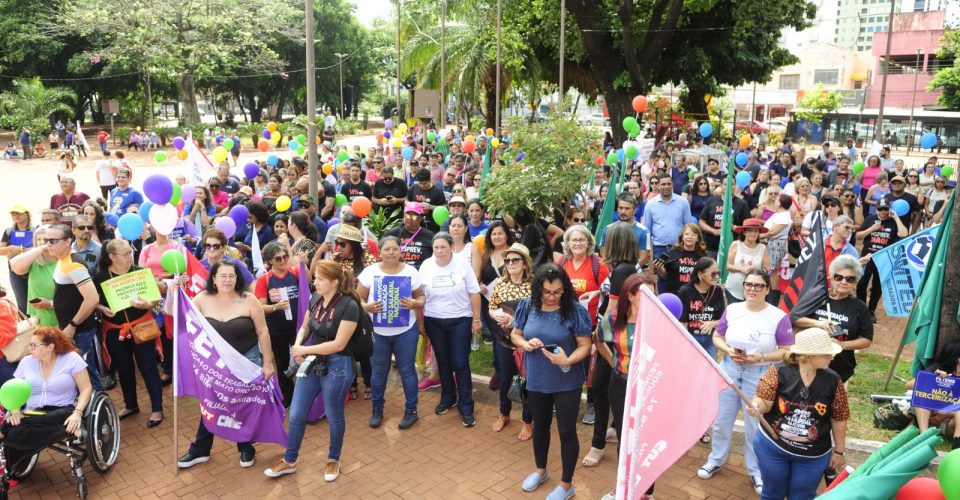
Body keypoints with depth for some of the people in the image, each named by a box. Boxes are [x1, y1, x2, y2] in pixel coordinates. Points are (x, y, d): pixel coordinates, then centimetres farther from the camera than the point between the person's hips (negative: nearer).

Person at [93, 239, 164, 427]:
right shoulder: (100, 277, -7)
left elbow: (156, 299, -6)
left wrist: (145, 305, -27)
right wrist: (102, 309, -17)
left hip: (141, 327, -2)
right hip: (115, 331, 2)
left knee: (148, 367, 2)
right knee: (124, 370, 17)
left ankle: (157, 409, 13)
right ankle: (131, 405, 36)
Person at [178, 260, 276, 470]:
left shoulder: (249, 300, -14)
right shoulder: (202, 299, -8)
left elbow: (263, 332, -8)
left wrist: (267, 363, -8)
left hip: (247, 360, -2)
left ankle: (246, 449, 31)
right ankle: (200, 450, 31)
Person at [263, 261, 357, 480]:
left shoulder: (349, 306, -21)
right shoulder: (315, 298, -1)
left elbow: (338, 344, -22)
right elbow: (305, 327, 12)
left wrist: (305, 349, -15)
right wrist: (297, 346, -9)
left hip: (336, 366, -6)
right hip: (312, 362, 6)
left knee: (334, 416, 12)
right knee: (296, 414, 12)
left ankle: (333, 460, 35)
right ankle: (289, 461, 31)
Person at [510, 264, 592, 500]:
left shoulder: (575, 310, -17)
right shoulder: (527, 306, -7)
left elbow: (585, 346, -14)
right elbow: (515, 334, 4)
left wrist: (567, 360, -31)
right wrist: (525, 343, -18)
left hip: (567, 382, -4)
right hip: (536, 380, 4)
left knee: (566, 431, 8)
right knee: (540, 426, 22)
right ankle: (540, 470, 47)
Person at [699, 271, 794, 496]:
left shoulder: (779, 317, -12)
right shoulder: (732, 309, -2)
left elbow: (787, 351, -10)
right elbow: (717, 337, 6)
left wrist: (760, 357, -22)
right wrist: (728, 350, -14)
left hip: (759, 375, -3)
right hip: (729, 369, 3)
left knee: (754, 426, 11)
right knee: (721, 420, 15)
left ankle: (756, 471, 31)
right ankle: (716, 460, 36)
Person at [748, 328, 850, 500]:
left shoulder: (832, 381, -11)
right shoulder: (779, 373, -18)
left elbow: (839, 418, -1)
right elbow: (764, 402, -15)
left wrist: (839, 451, 6)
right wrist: (756, 406, -39)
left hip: (813, 455, 1)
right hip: (772, 446, -1)